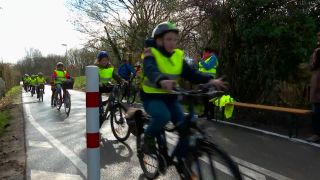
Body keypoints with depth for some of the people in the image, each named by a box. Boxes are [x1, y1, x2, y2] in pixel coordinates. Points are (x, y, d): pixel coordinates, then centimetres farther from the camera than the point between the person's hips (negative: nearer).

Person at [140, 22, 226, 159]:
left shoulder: (178, 56, 3)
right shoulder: (151, 54, -12)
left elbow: (190, 73, -8)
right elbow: (151, 71, -34)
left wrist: (209, 80, -27)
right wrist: (162, 81, -58)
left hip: (170, 98, 5)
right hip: (151, 97, -5)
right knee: (163, 115, -35)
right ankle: (148, 138, -5)